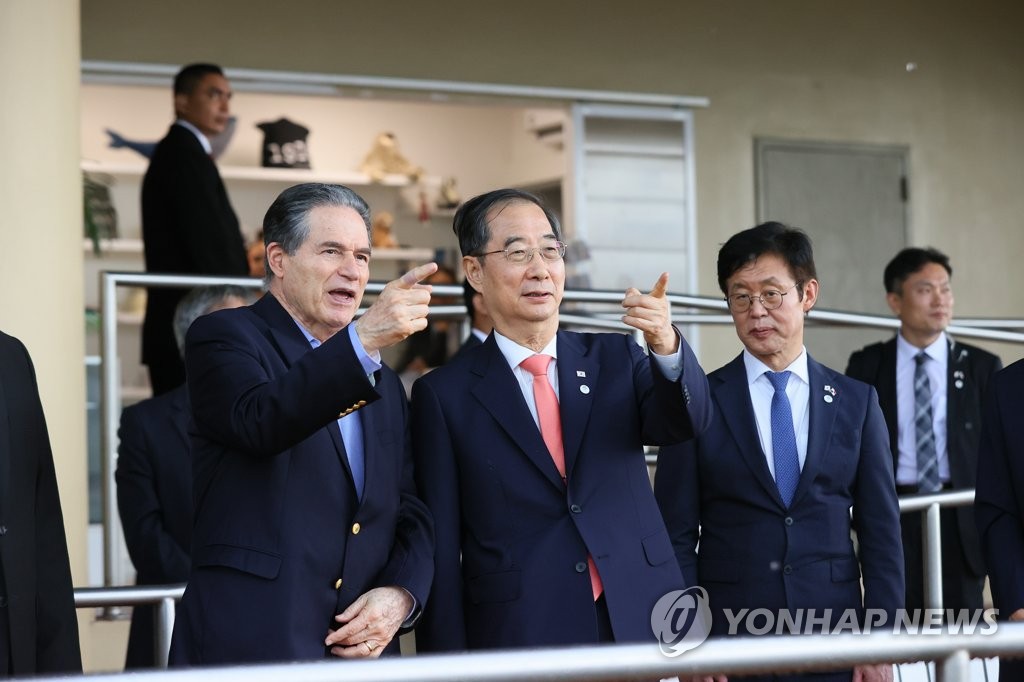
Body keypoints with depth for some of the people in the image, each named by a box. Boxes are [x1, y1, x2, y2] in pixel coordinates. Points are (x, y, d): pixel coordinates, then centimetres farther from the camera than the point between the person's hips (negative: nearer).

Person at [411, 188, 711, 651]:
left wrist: (666, 344, -29)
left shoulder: (615, 359, 8)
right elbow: (441, 549, -1)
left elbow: (687, 421, -9)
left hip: (638, 628, 3)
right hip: (518, 638, -2)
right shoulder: (445, 395, -1)